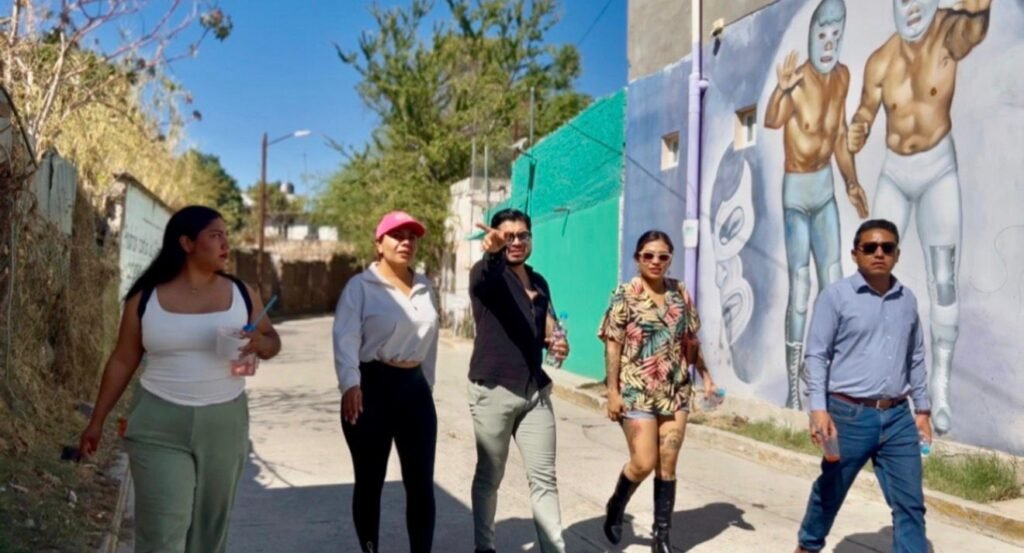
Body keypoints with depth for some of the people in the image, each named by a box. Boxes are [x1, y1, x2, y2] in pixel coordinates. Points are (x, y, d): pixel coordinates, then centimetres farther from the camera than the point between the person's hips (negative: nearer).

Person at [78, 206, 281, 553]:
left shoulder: (242, 293, 1)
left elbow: (272, 340, 9)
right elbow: (122, 361, 5)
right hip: (160, 424, -2)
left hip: (224, 423, 2)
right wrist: (97, 420, 7)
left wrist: (259, 343, -15)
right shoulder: (145, 299, -2)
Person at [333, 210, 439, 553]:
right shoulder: (361, 286, -6)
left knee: (421, 483, 6)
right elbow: (346, 337, -17)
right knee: (370, 481, 7)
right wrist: (350, 383, -30)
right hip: (373, 386, -4)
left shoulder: (424, 287, 12)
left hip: (415, 386, 5)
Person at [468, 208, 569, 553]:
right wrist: (491, 250, -56)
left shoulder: (539, 282, 12)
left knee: (544, 477, 7)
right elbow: (485, 276, -33)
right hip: (493, 391, -5)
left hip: (535, 391, 5)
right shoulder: (487, 273, -7)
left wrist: (556, 343, -1)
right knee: (489, 476, 7)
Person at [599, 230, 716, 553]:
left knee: (668, 466, 7)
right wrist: (613, 391, -12)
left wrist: (705, 376, 10)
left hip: (675, 392, 4)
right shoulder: (625, 296, -7)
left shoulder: (681, 293, 7)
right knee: (644, 463, -5)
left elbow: (690, 341, 14)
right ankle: (615, 506, 26)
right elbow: (613, 345, -8)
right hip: (636, 392, -4)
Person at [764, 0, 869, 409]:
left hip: (826, 188, 7)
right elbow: (771, 121, -41)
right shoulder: (798, 80, -20)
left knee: (833, 284, 11)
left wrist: (851, 183, 7)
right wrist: (781, 89, -60)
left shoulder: (843, 77, 1)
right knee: (799, 290, -6)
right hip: (796, 191, -6)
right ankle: (793, 386, 5)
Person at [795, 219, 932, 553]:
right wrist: (818, 408, -16)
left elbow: (916, 358, 16)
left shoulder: (907, 300, 8)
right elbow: (817, 355, -8)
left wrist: (923, 409, 14)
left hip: (897, 417, 4)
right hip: (850, 414, -4)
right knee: (830, 491, 14)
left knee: (910, 503, 3)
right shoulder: (836, 296, -7)